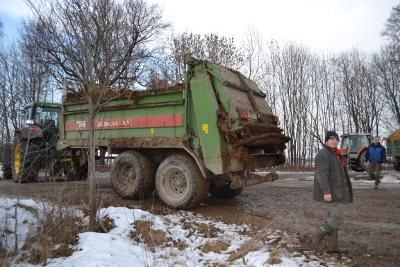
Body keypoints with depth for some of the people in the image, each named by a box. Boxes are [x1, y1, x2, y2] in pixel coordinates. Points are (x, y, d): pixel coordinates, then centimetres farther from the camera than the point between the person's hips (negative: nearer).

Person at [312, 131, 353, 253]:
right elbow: (321, 174, -24)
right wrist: (326, 191, -29)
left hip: (335, 193, 10)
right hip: (329, 193, -10)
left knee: (333, 218, 13)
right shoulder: (323, 154, -15)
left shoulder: (335, 154, 17)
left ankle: (333, 246, 22)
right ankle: (318, 236, 2)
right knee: (338, 217, -9)